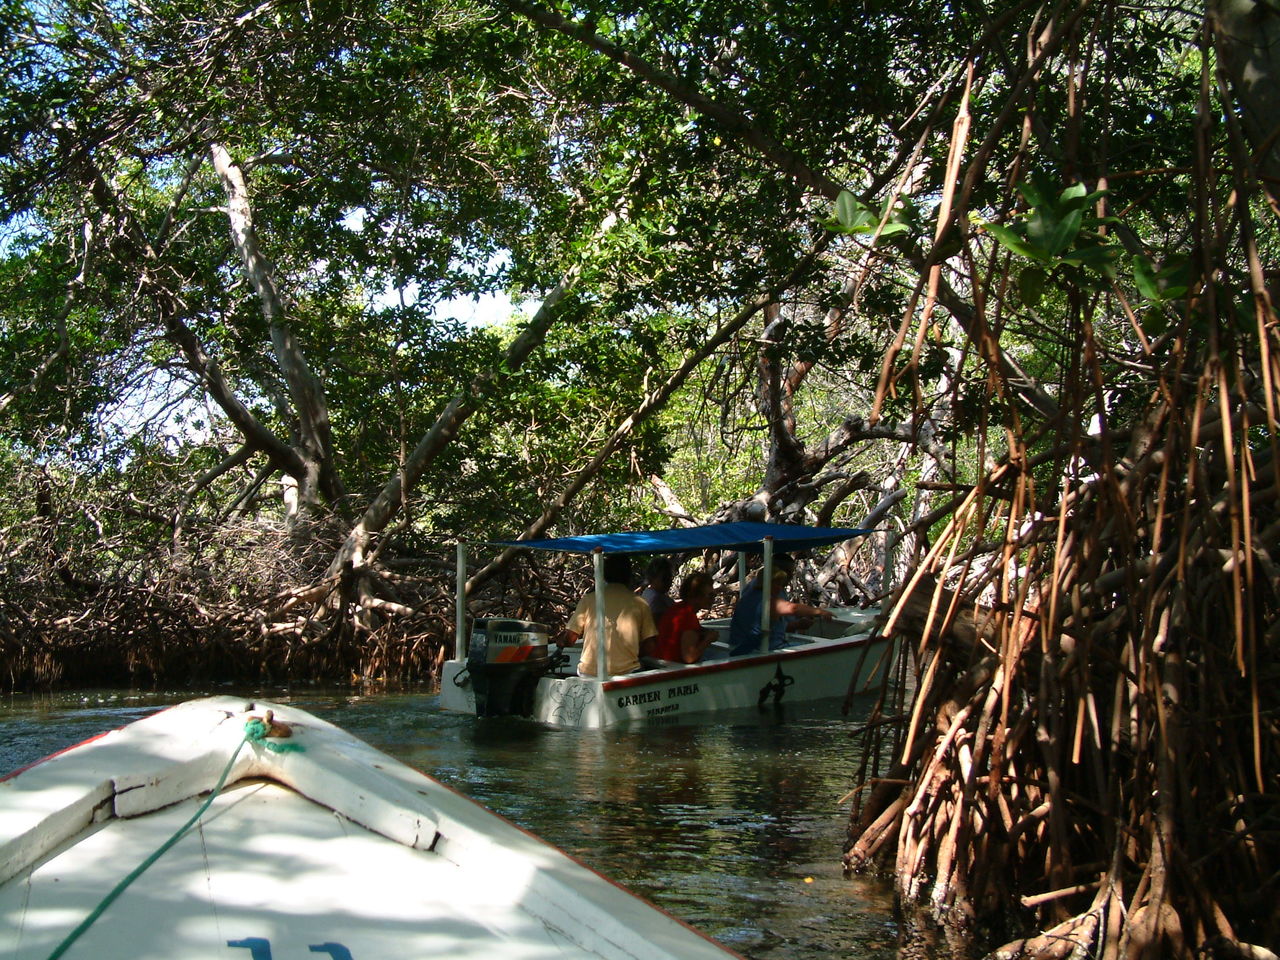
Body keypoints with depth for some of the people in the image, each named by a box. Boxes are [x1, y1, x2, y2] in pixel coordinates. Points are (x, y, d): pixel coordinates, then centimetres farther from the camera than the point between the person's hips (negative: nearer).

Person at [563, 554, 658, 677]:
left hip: (589, 673, 1)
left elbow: (569, 640, 6)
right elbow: (649, 648, 4)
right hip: (627, 671, 0)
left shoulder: (588, 599, 5)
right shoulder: (640, 604, 5)